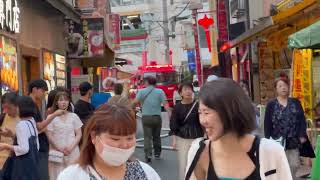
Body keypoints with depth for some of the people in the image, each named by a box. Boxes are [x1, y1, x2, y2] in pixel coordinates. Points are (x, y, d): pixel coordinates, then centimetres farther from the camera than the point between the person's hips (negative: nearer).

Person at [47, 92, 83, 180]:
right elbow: (49, 136, -2)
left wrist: (71, 147, -9)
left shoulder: (74, 116, 6)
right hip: (57, 152, -1)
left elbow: (79, 134, 6)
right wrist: (60, 149, -11)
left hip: (72, 151, 2)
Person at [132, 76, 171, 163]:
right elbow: (166, 104, -6)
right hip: (157, 117, 1)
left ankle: (148, 154, -14)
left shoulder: (142, 91, 2)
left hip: (146, 117, -1)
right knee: (156, 136, 17)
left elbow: (135, 102, -8)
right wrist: (170, 116, -7)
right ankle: (157, 154, 27)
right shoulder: (160, 91, 2)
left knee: (147, 137, 1)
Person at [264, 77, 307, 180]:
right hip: (278, 141, -2)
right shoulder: (271, 105, 2)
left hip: (293, 141, 2)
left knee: (294, 165, 5)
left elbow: (302, 119, 5)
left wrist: (302, 135, -6)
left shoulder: (296, 102, 8)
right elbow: (267, 124, -1)